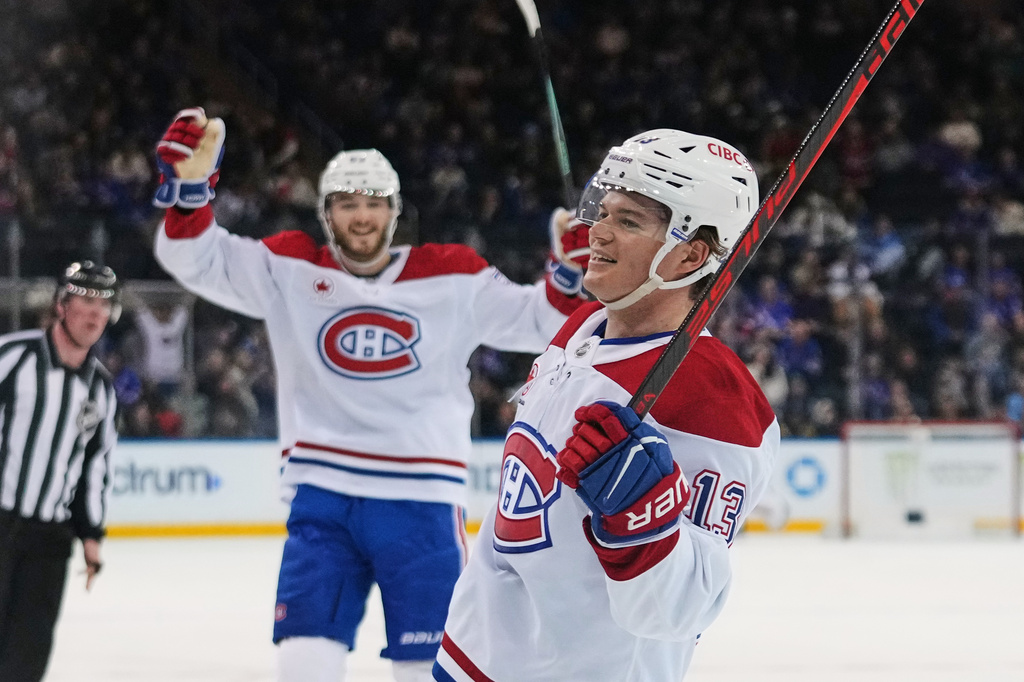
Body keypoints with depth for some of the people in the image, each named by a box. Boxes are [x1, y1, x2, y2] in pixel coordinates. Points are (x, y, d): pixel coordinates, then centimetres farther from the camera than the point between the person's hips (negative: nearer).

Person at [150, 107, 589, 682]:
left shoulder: (453, 278, 3)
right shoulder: (290, 270, 4)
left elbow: (539, 321, 5)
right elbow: (198, 258, -3)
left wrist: (574, 273, -15)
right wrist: (190, 186, -21)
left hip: (422, 502, 0)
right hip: (323, 497, 0)